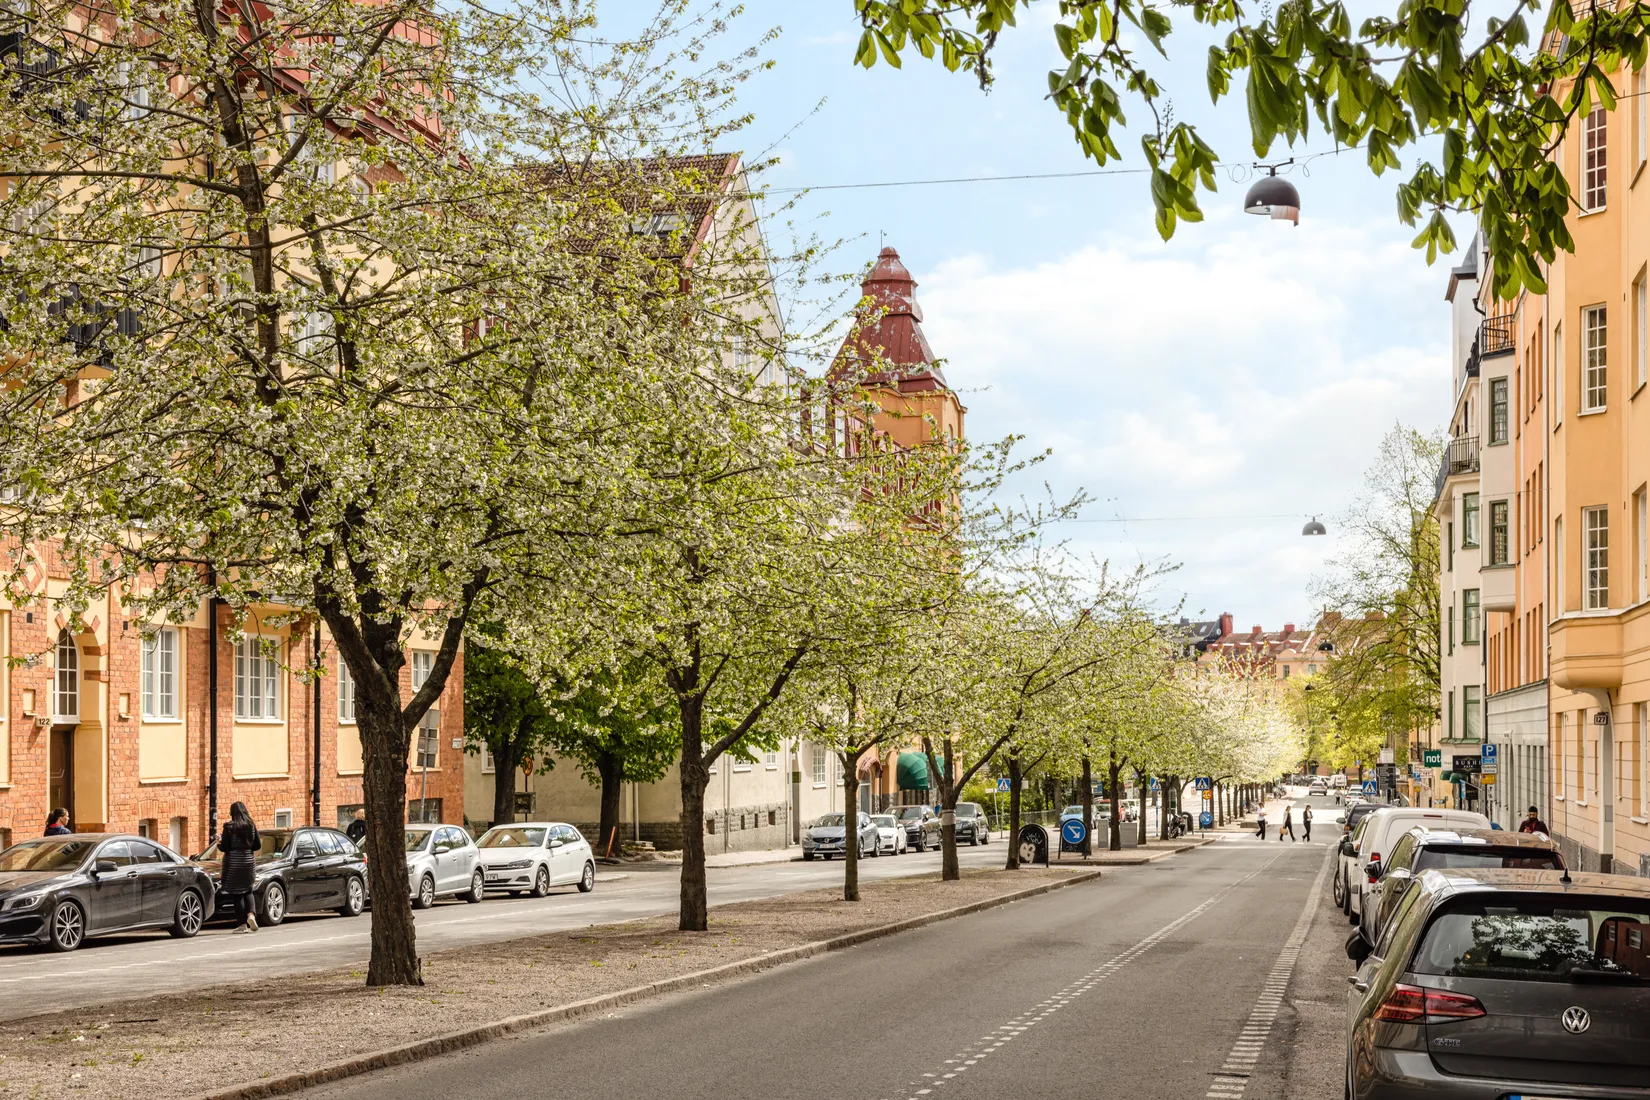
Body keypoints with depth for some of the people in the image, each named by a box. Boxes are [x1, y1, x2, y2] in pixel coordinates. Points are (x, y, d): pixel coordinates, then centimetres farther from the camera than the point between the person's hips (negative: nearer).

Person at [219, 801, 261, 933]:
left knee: (236, 893, 3)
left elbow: (224, 847, -11)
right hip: (248, 861, 4)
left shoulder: (229, 826, -10)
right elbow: (257, 846, 5)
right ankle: (251, 914, -9)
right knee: (247, 890, 16)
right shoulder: (251, 826, 2)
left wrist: (219, 843, 9)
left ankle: (243, 924, 2)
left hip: (233, 863, -4)